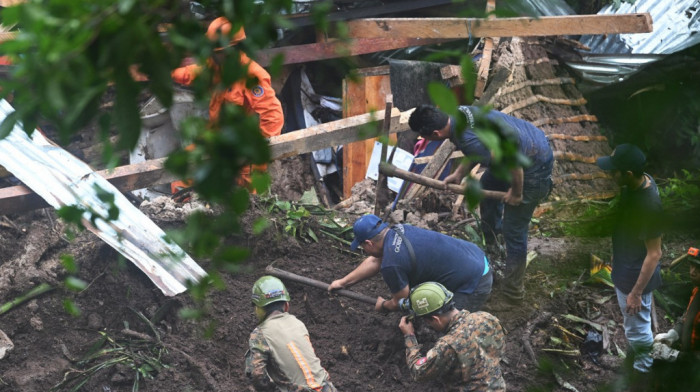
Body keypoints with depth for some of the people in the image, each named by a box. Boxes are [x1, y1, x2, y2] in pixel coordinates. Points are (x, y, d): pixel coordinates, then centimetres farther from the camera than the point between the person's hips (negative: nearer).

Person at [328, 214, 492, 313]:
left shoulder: (391, 264, -21)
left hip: (474, 287, -10)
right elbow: (374, 261, 22)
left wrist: (383, 306, 17)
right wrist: (343, 282, 29)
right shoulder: (398, 230, 5)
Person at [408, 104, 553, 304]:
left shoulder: (470, 142, -35)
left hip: (533, 166, -10)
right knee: (487, 186, 31)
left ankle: (513, 292, 14)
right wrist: (459, 174, 5)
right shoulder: (458, 112, -7)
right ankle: (491, 241, 51)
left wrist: (516, 193, -15)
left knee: (514, 231, 1)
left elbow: (513, 162, -32)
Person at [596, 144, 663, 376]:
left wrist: (636, 292, -21)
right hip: (626, 268, 9)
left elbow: (654, 254, -27)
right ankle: (640, 363, 52)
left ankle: (641, 374, 35)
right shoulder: (638, 183, -9)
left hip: (635, 277, -9)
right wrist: (616, 255, 22)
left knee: (637, 330, 13)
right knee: (638, 325, 30)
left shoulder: (649, 205, -36)